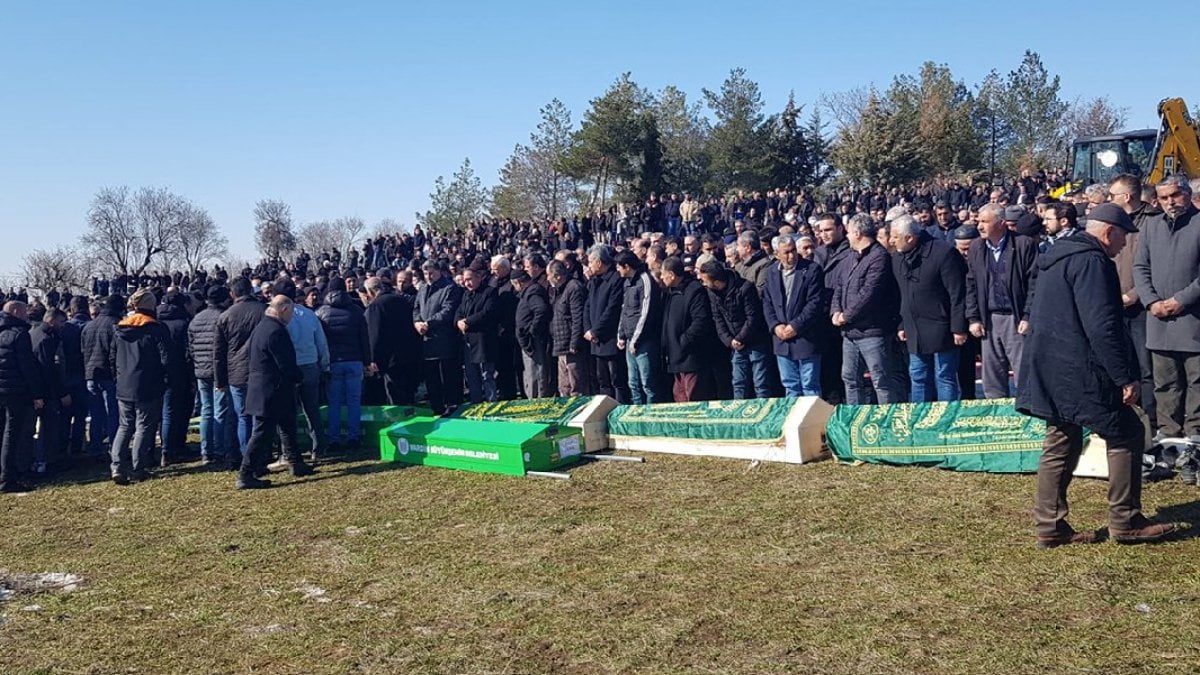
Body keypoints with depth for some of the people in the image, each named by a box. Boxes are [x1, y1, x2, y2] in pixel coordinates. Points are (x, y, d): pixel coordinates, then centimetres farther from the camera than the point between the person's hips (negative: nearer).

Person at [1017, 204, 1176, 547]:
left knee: (1061, 444, 12)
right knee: (1127, 435, 2)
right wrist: (1125, 377, -18)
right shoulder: (1091, 261, -15)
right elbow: (1102, 326, -22)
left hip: (1052, 371, 10)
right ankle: (1125, 521, 9)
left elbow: (1039, 315, 24)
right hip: (1079, 373, -10)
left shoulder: (1059, 256, 17)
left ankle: (1050, 526, 14)